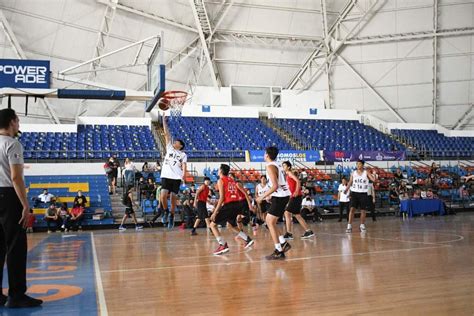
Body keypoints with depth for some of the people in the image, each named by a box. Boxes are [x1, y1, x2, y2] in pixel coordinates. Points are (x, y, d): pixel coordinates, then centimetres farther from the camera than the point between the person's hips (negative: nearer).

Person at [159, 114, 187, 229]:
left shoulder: (183, 155, 13)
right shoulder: (169, 148, 17)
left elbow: (184, 166, -2)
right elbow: (166, 134, 13)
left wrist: (184, 175, -20)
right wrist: (164, 121, 10)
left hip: (176, 178, -1)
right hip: (166, 176, 1)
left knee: (173, 198, -1)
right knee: (163, 195, -17)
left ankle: (171, 215, 18)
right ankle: (165, 211, 9)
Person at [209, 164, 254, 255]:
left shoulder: (221, 180, -1)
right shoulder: (231, 180, 20)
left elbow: (222, 198, -10)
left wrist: (215, 212, -9)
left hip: (228, 205, -8)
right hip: (237, 204, 8)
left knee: (213, 225, 2)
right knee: (231, 225, 29)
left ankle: (223, 245, -10)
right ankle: (248, 239, 22)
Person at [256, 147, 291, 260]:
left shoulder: (270, 166, -15)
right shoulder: (278, 164, 14)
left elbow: (275, 186, -23)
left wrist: (263, 197, -17)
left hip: (279, 196, -9)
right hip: (285, 195, 9)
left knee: (270, 222, -3)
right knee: (269, 221, 17)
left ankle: (279, 252, -2)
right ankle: (284, 243, 16)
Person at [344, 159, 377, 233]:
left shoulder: (366, 172, -2)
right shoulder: (353, 173, 4)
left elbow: (373, 179, -13)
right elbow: (350, 182, 4)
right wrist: (346, 190, -12)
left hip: (363, 194, 0)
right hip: (354, 193, 0)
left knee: (363, 210, 7)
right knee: (352, 209, -10)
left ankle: (362, 226, 23)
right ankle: (349, 226, -10)